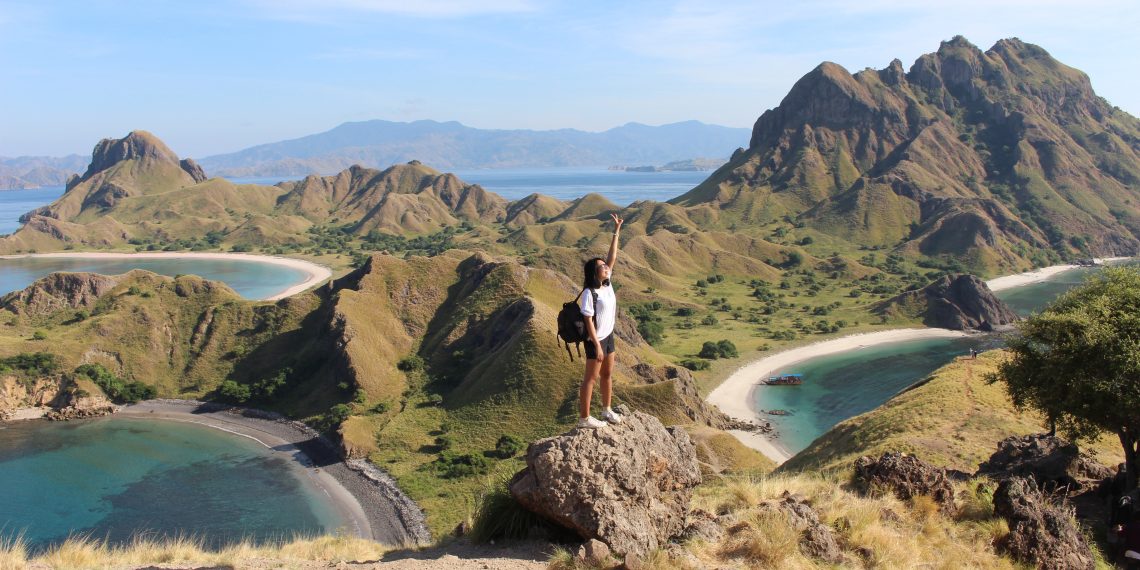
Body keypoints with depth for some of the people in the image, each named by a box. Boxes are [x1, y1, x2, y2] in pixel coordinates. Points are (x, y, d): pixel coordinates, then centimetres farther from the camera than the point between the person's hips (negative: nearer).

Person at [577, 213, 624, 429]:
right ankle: (584, 418, 8)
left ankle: (607, 410, 35)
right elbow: (589, 322, -21)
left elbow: (612, 257, 3)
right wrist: (597, 345, -22)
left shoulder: (606, 283, 0)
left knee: (607, 374, 19)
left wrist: (616, 231, -2)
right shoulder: (590, 293, -22)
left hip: (608, 336, 8)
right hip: (595, 340, -8)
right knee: (591, 378, 0)